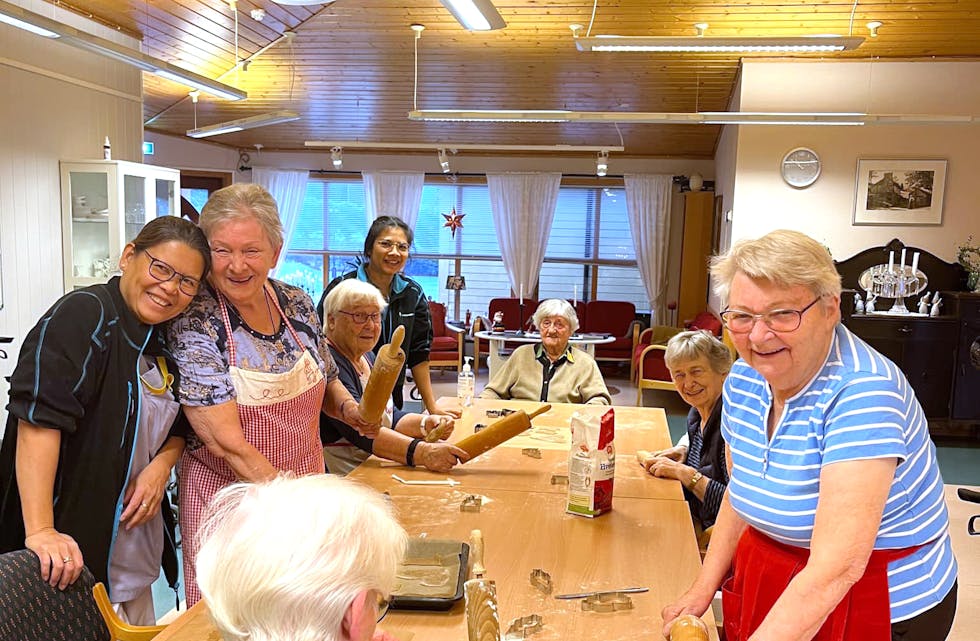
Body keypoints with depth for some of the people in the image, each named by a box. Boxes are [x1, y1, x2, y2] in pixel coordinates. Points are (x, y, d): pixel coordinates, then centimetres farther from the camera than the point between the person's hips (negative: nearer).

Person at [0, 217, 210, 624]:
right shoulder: (83, 316, -17)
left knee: (136, 629, 18)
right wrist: (40, 530, -33)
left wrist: (163, 462, -6)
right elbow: (39, 421, -27)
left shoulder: (166, 339, 6)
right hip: (72, 549, -7)